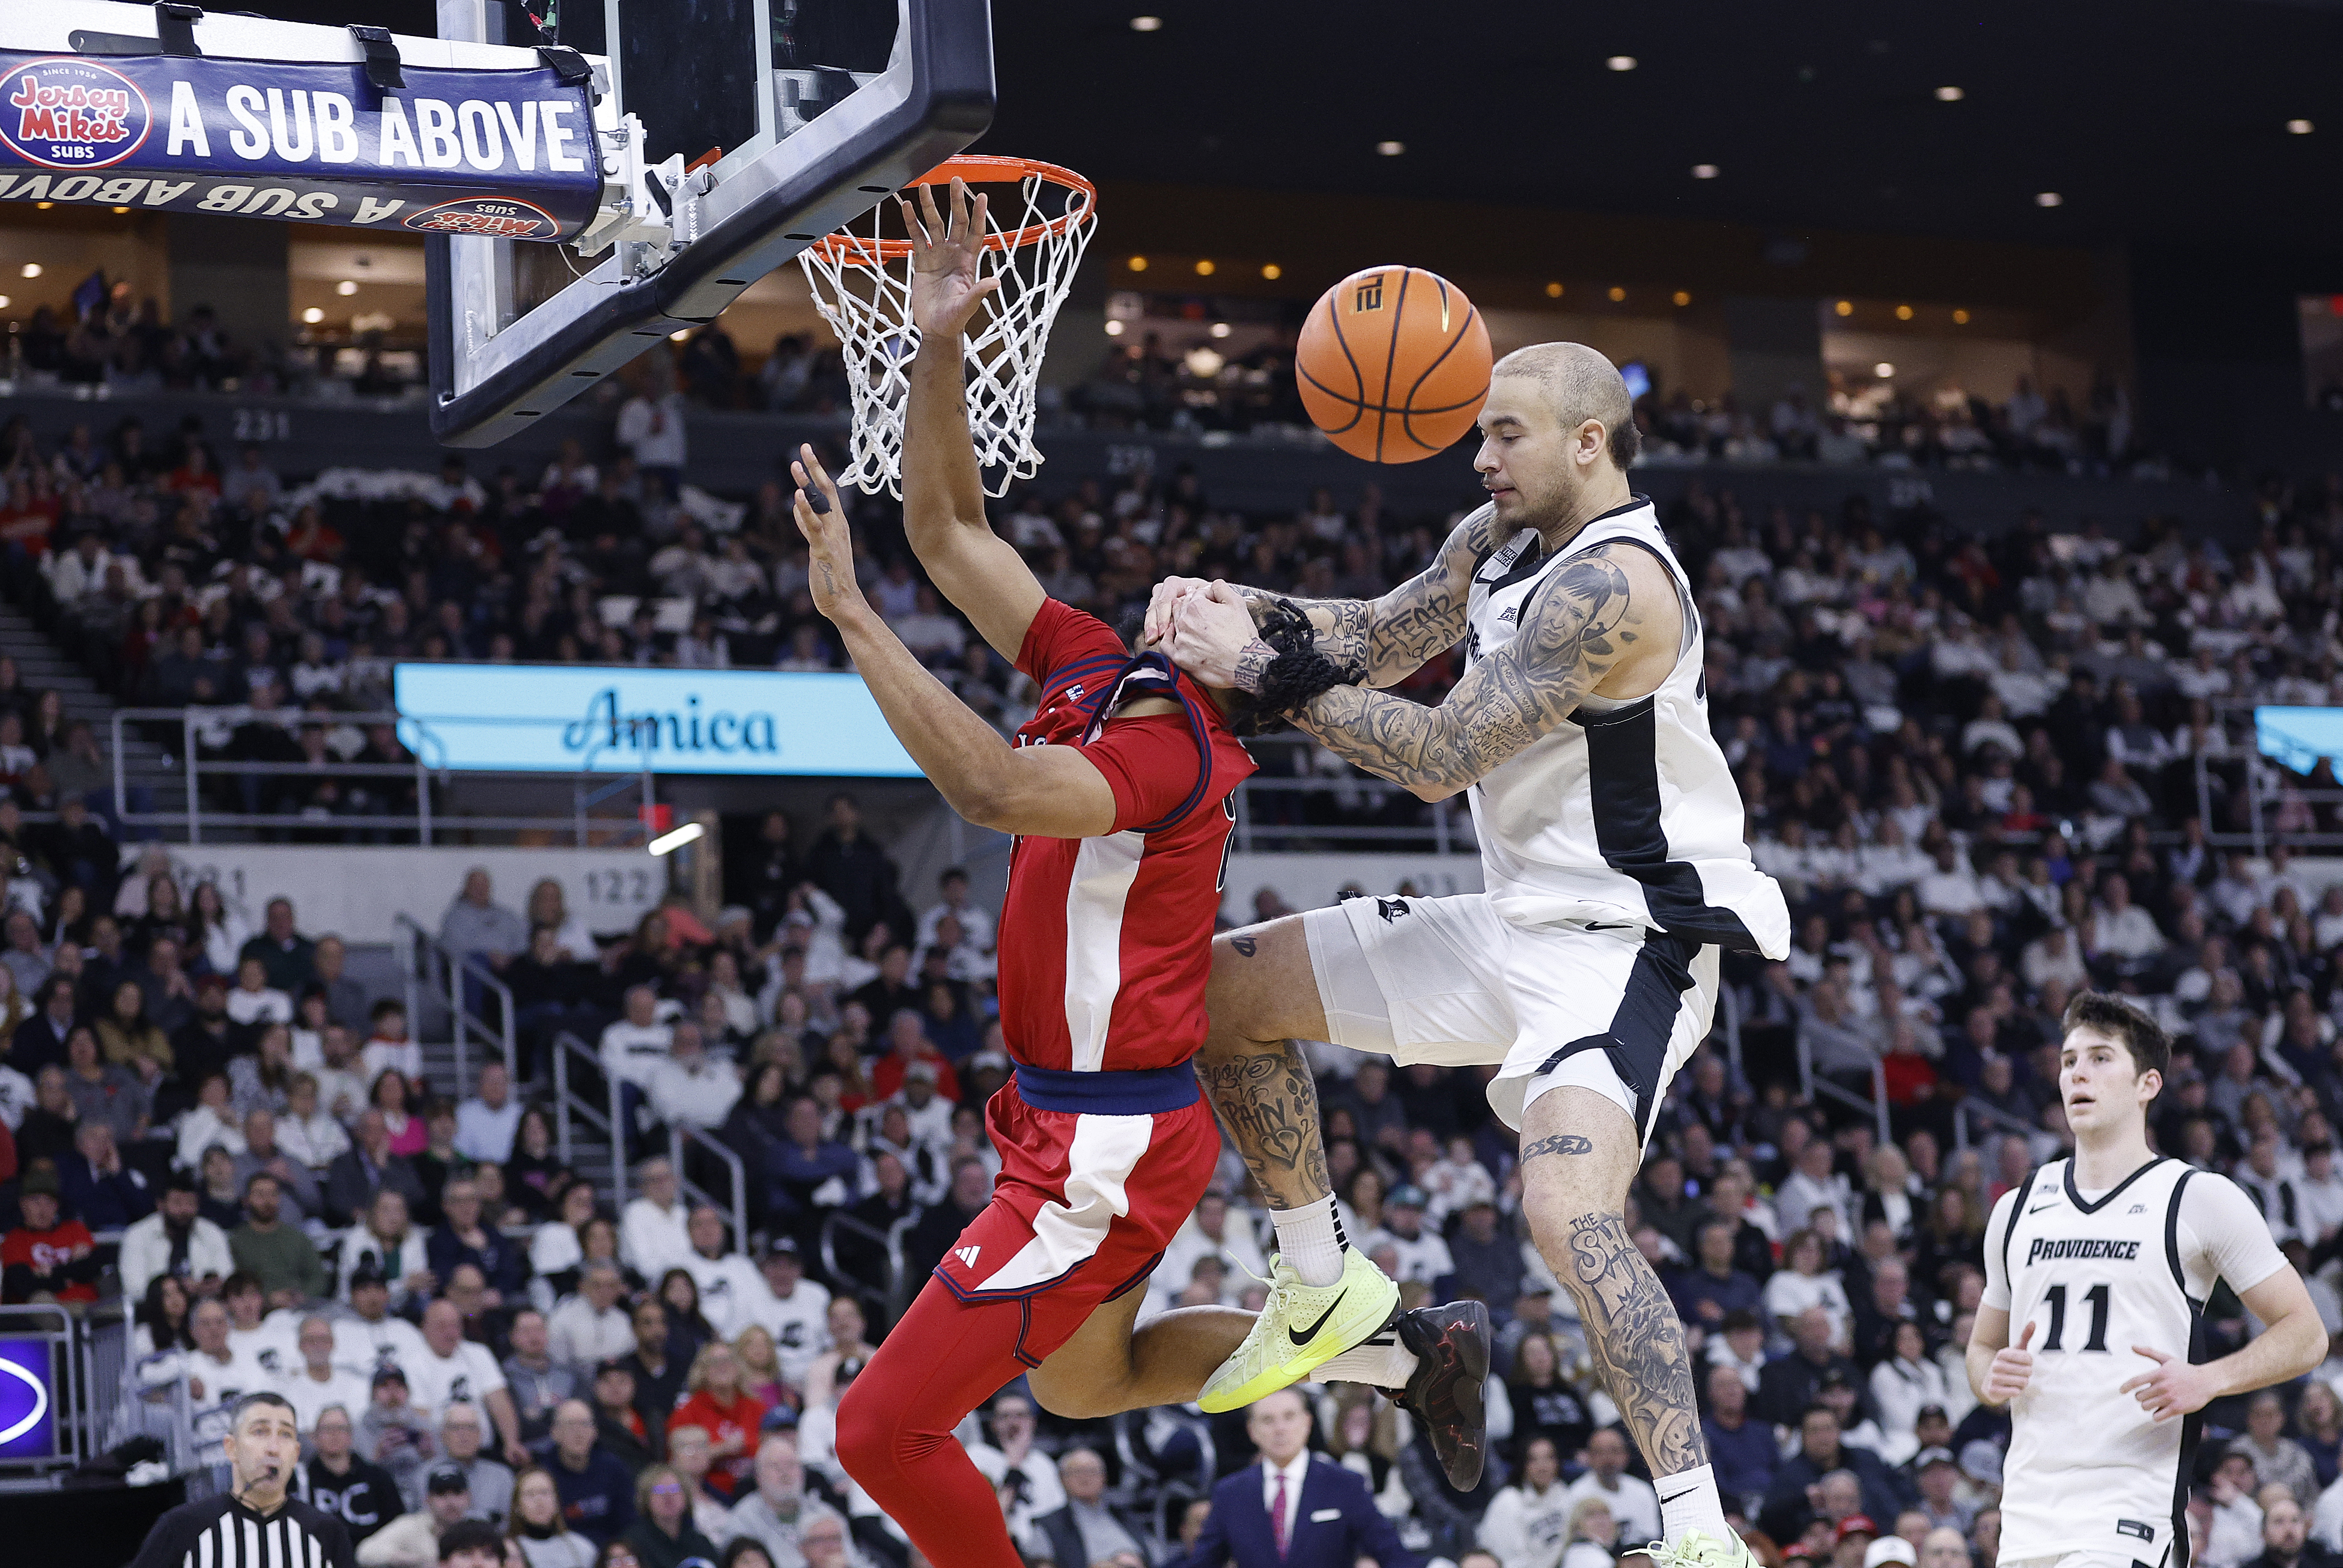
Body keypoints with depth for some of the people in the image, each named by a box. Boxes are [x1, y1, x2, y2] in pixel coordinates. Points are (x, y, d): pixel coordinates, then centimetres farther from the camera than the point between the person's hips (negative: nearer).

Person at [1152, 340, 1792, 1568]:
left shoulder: (1614, 583, -23)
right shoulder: (1499, 539, 6)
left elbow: (1440, 757, -25)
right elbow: (1379, 639, 18)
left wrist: (1267, 674, -19)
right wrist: (1248, 614, -2)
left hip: (1623, 945, -10)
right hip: (1516, 923, 10)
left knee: (1568, 1212, -31)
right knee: (1223, 989, 14)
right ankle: (1318, 1286, 26)